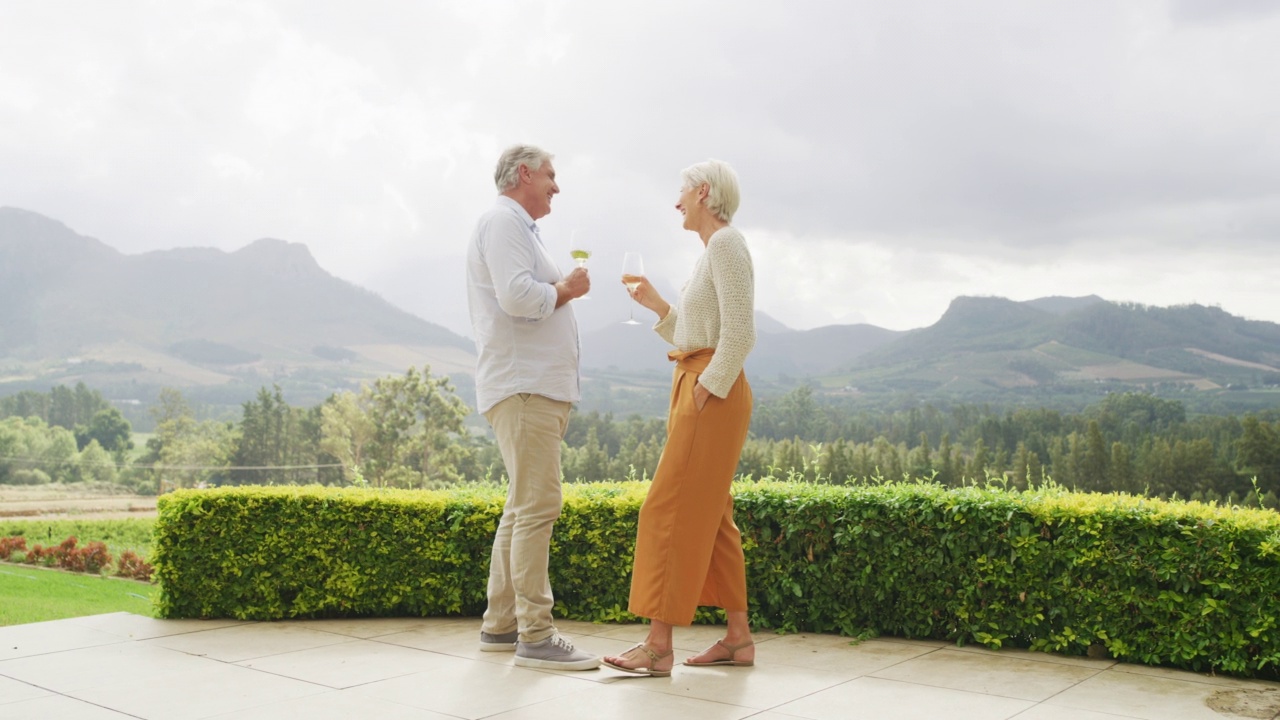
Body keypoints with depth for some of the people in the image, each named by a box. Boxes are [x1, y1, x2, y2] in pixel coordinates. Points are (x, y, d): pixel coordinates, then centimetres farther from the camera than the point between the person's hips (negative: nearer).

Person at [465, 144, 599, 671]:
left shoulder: (516, 228, 25)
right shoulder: (504, 222, -8)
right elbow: (518, 297, -22)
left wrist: (562, 291, 11)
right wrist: (566, 289, -7)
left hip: (536, 386, 11)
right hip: (523, 387, -11)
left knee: (523, 507, 12)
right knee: (537, 506, -13)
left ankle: (499, 624, 18)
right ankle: (535, 636, -11)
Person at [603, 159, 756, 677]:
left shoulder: (726, 243, -9)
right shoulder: (711, 251, 20)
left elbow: (740, 332, -18)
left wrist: (707, 389, -19)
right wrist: (658, 306, 16)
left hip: (713, 392, -10)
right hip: (693, 386, 10)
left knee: (671, 511, -10)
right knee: (709, 515, 10)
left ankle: (658, 646, -7)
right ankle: (738, 638, 16)